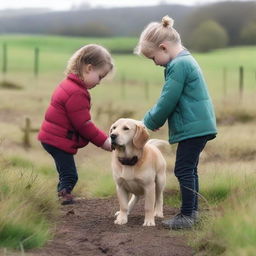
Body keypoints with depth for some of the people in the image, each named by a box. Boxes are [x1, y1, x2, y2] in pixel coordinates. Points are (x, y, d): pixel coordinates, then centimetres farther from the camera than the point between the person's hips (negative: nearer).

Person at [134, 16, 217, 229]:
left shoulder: (178, 66, -18)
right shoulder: (186, 60, 15)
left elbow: (167, 102, -17)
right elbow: (170, 99, 21)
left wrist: (149, 122, -2)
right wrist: (155, 120, 14)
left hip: (192, 128, -10)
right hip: (200, 124, 10)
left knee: (184, 170, -6)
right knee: (189, 170, 17)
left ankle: (187, 215, -3)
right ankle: (192, 211, 24)